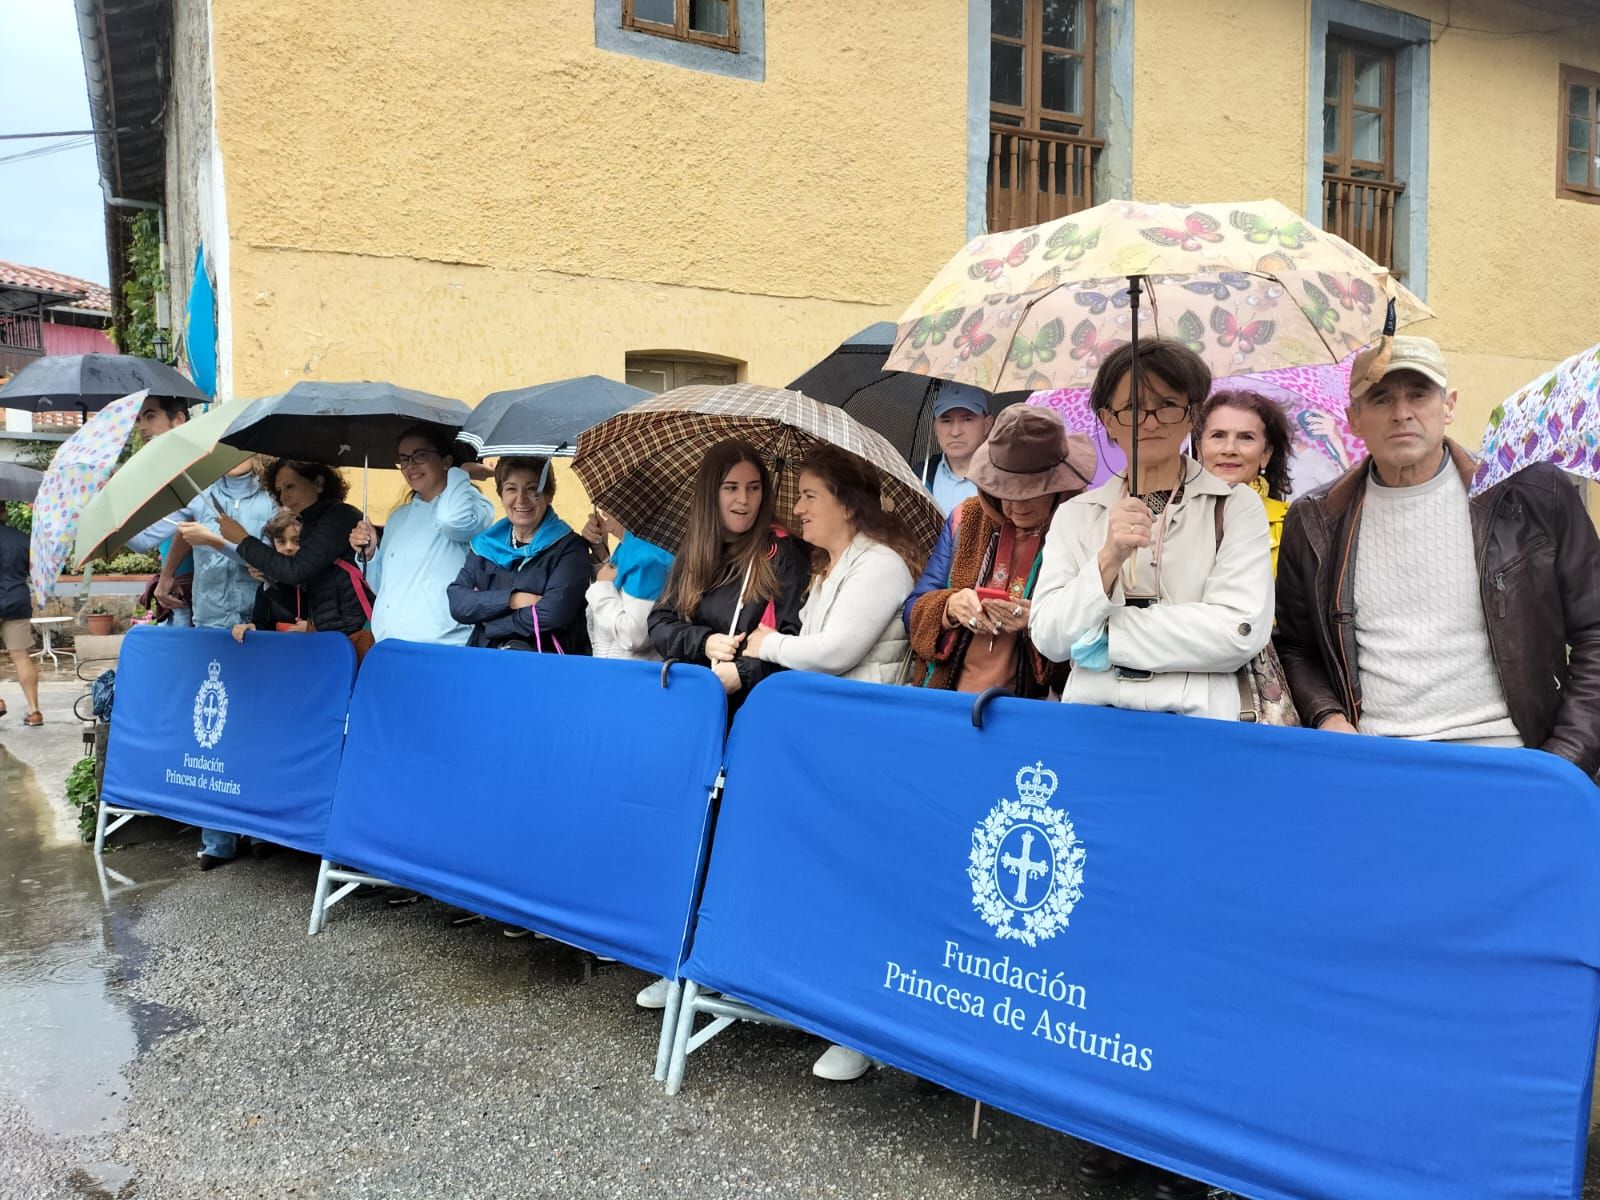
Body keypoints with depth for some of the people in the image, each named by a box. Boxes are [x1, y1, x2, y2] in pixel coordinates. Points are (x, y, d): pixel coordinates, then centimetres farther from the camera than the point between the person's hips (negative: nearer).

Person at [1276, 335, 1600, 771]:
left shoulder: (1534, 496, 7)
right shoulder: (1314, 523, 11)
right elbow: (1295, 647, 19)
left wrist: (1561, 767, -1)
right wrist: (1326, 715, 0)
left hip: (1503, 762, -1)